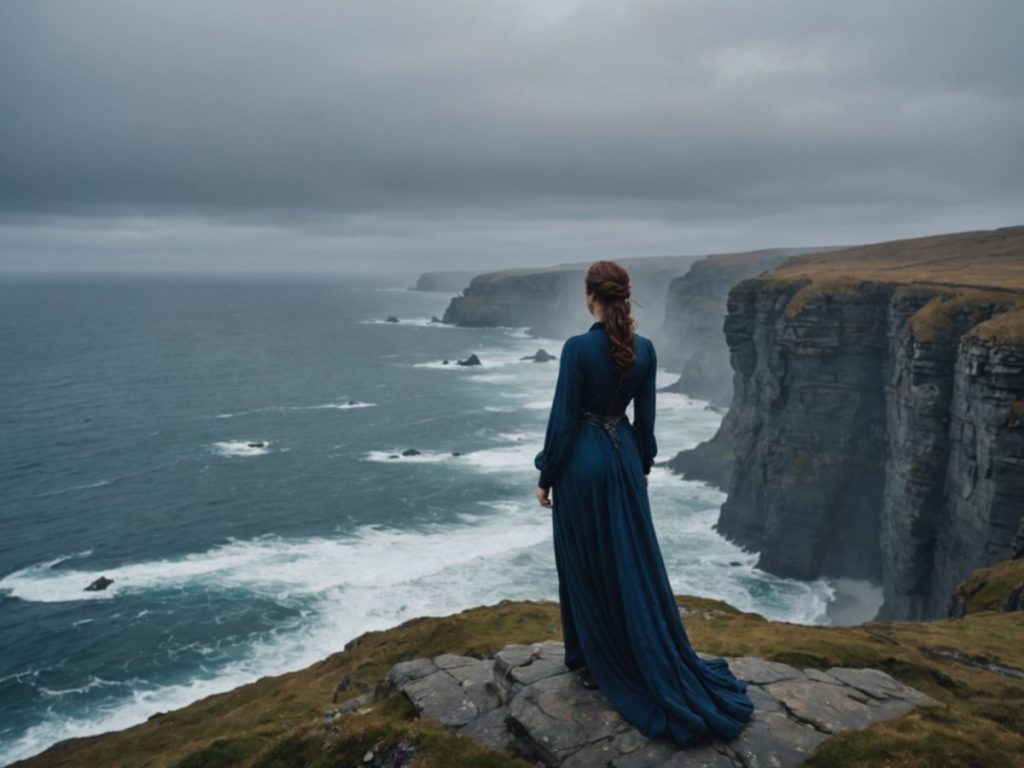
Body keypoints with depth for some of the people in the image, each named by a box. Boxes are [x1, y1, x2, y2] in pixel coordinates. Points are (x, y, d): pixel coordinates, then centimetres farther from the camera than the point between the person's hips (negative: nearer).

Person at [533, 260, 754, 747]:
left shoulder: (578, 348, -18)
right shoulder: (645, 349, -1)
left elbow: (563, 419, -15)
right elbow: (645, 417, 7)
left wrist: (545, 477, -5)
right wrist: (643, 465, 19)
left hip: (581, 461, -5)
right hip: (623, 456, 5)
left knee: (586, 567, 9)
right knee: (635, 563, 16)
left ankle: (597, 664, 23)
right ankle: (659, 665, 27)